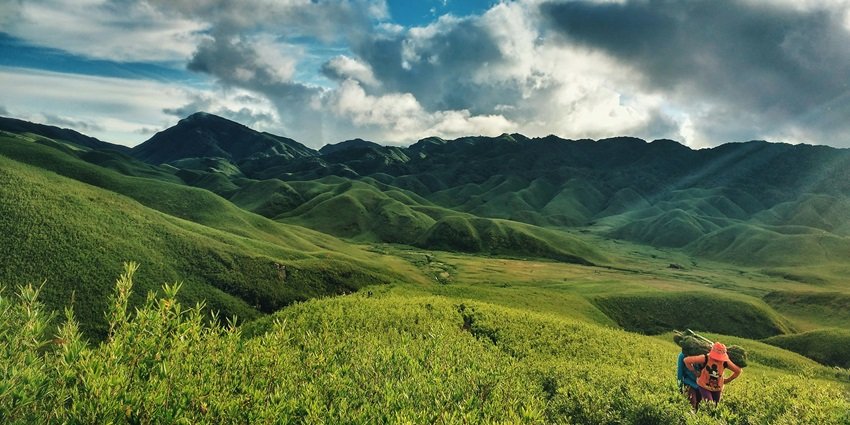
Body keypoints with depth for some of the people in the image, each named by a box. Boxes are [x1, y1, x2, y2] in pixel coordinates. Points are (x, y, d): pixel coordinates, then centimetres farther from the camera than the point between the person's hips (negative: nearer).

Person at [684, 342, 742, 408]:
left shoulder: (725, 362, -16)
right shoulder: (705, 358, -23)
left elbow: (738, 371, 0)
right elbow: (686, 360, -20)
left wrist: (727, 380, -1)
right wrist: (695, 373, -13)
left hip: (717, 389, 4)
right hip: (704, 386, -4)